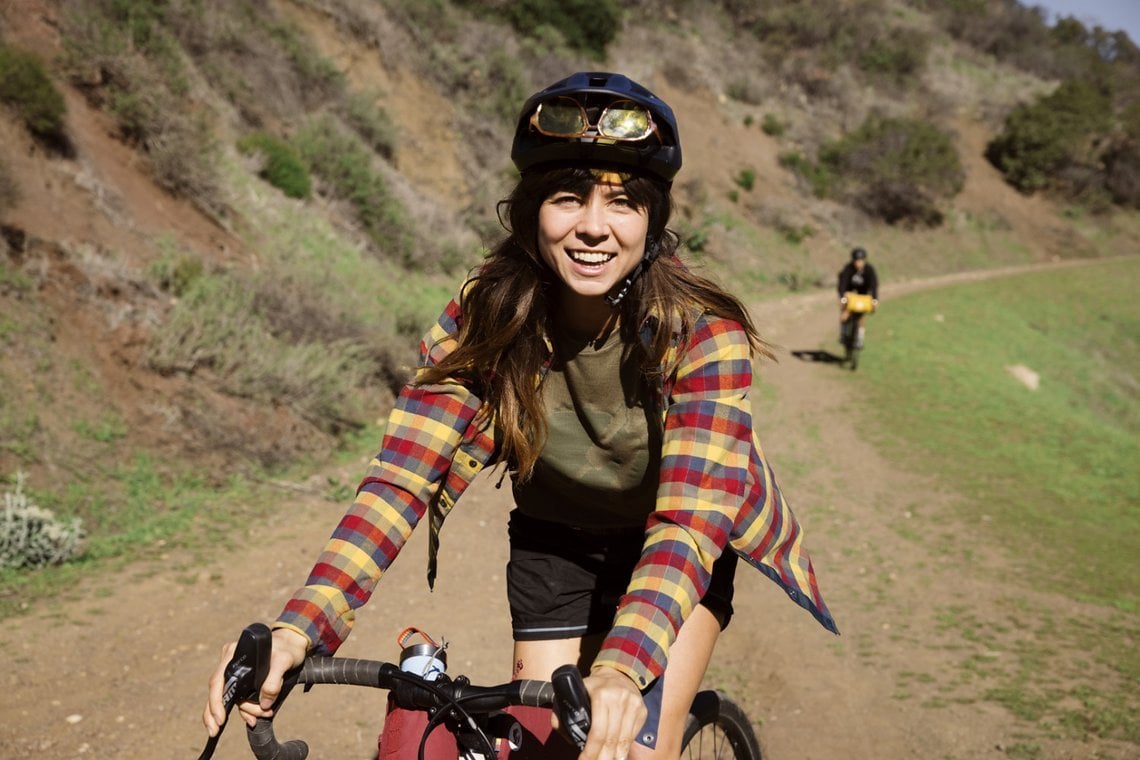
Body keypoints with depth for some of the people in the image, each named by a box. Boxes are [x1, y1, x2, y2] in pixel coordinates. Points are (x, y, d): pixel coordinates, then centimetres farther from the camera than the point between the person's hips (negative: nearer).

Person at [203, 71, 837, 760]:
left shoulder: (703, 332, -29)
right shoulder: (484, 320, -22)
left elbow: (691, 516, -38)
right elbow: (402, 476, -29)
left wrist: (622, 670, -55)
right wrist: (299, 629, -43)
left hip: (684, 550, -2)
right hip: (554, 544, 2)